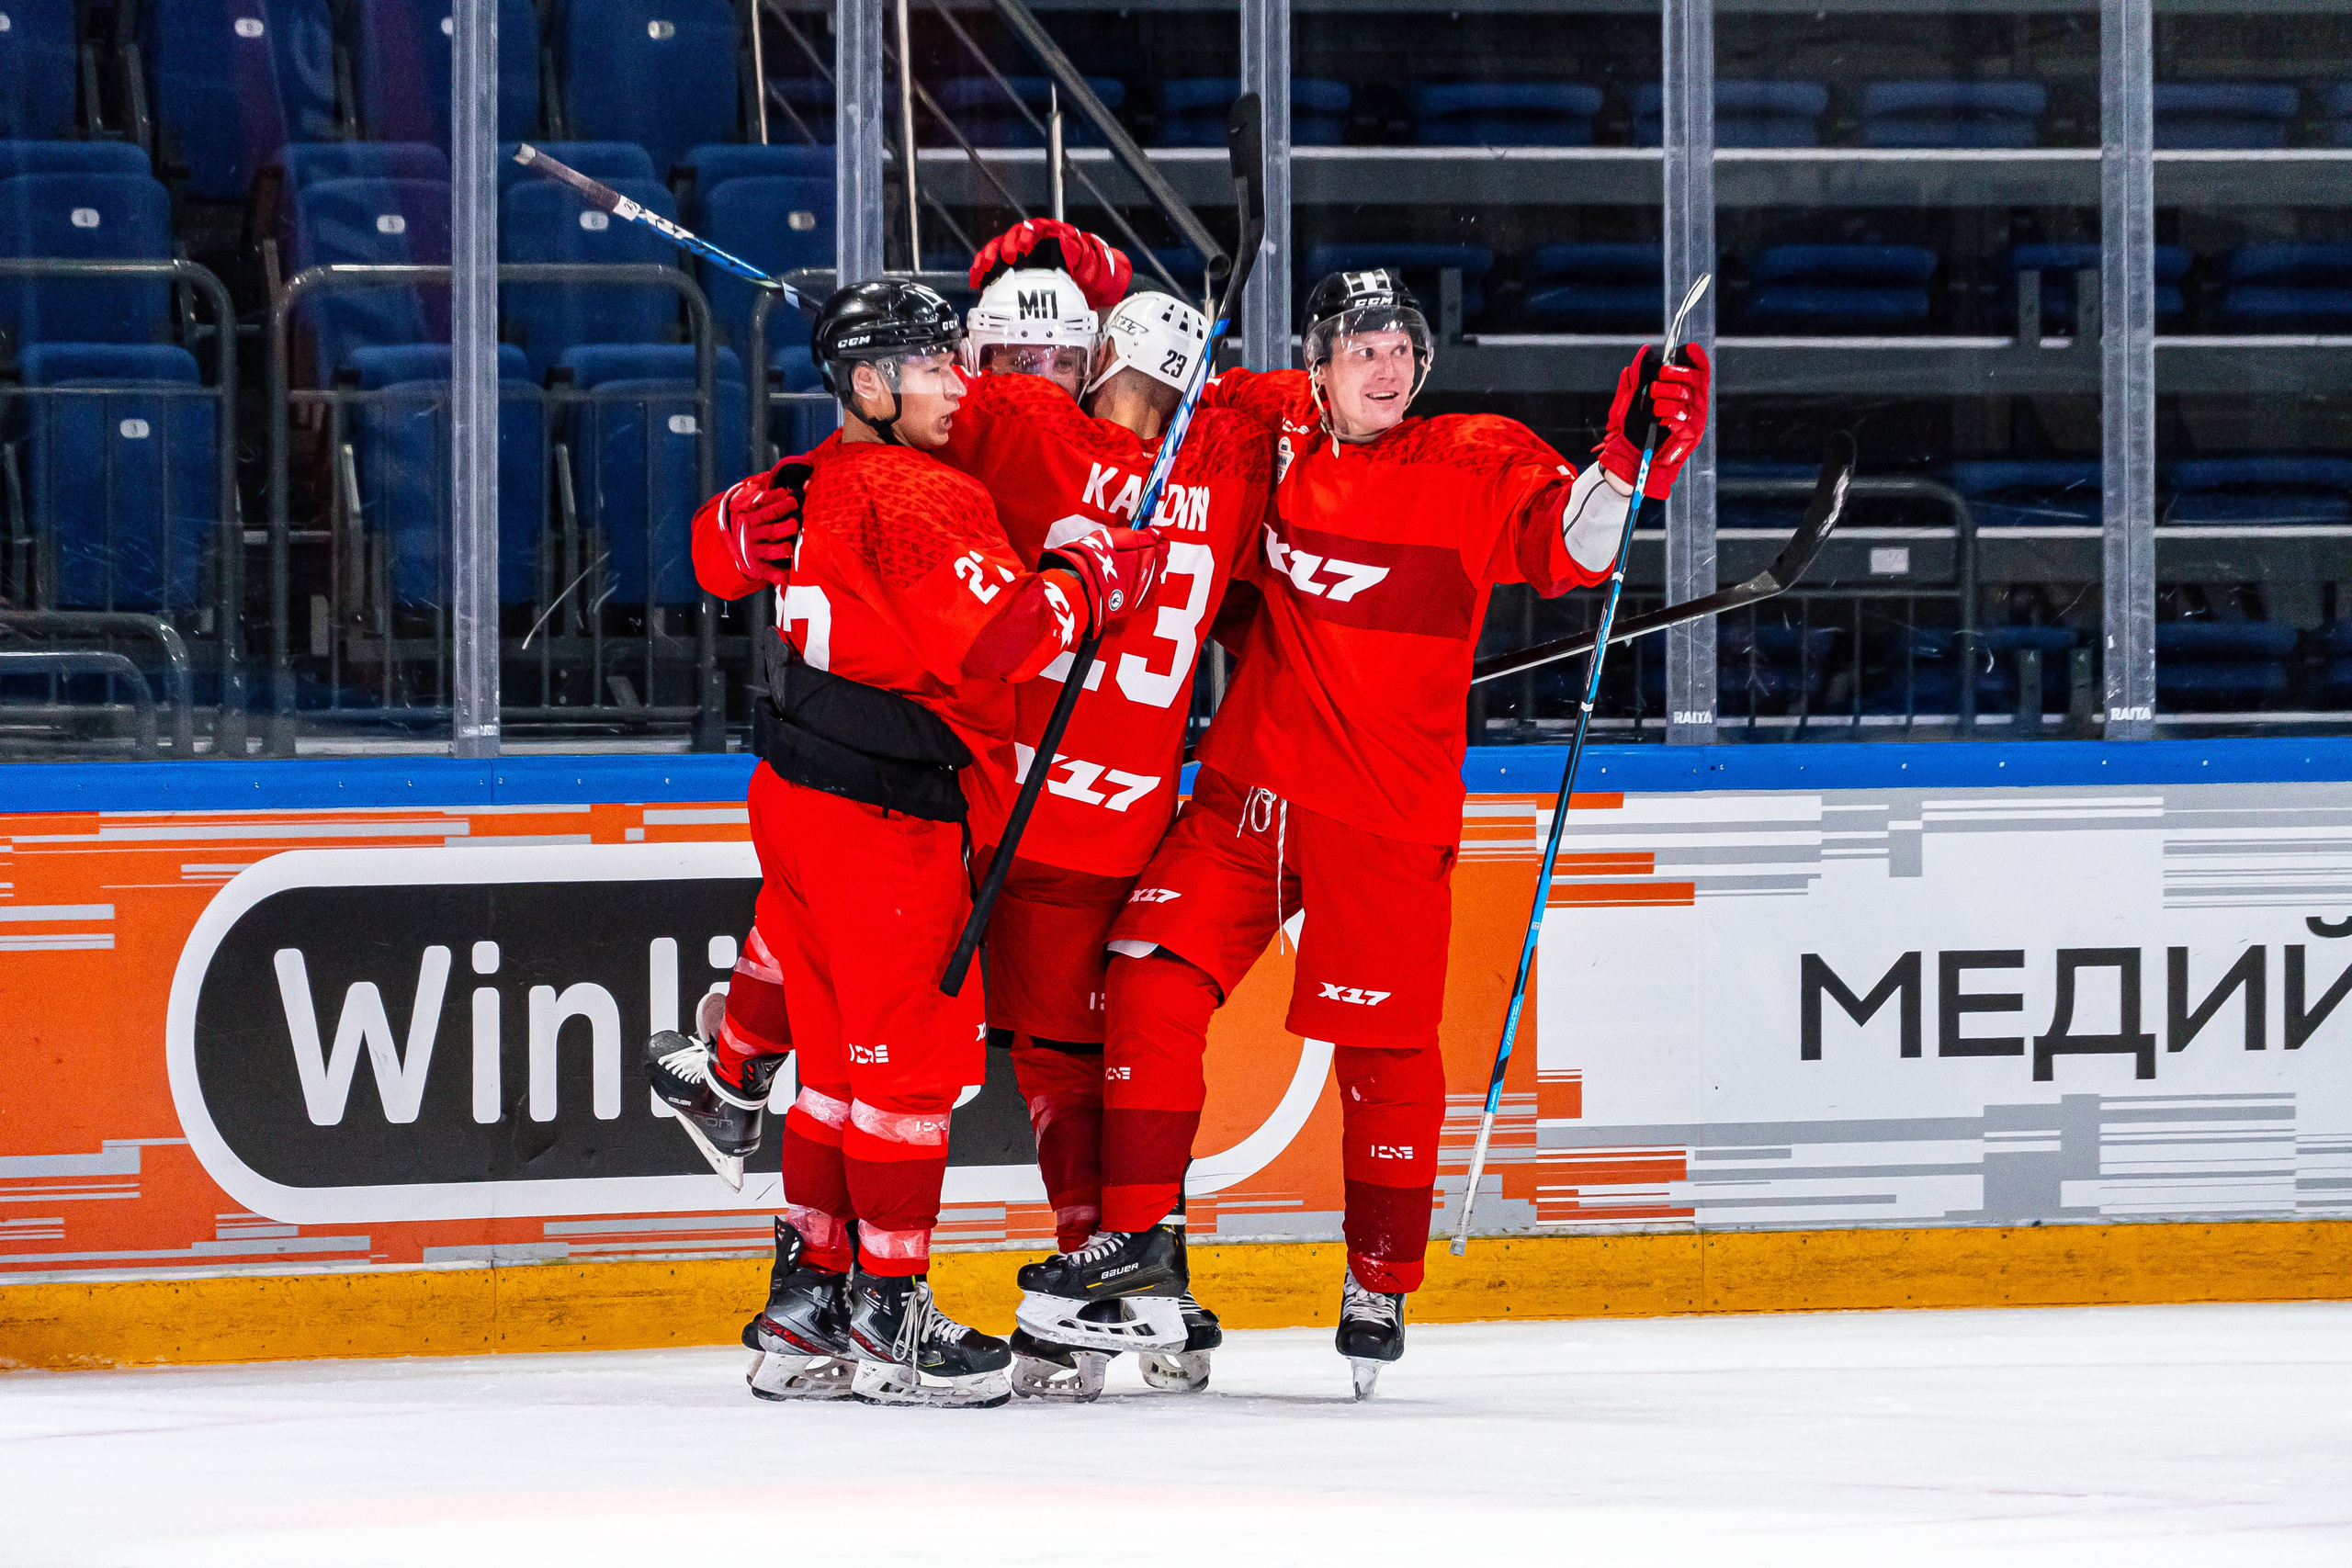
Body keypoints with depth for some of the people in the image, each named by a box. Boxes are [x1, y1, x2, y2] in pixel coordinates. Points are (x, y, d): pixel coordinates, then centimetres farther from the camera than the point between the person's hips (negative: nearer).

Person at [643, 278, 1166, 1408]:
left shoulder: (814, 485, 9)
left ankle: (806, 1308, 17)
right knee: (911, 1055, -1)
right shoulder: (920, 499, -17)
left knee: (841, 1053, 14)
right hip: (888, 817, -9)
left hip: (796, 798, 9)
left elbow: (721, 550, 27)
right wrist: (1097, 576, -15)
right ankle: (888, 1317, 2)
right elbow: (998, 637, -26)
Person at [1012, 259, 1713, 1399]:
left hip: (1387, 812, -3)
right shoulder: (1272, 428, 5)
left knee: (1384, 1046, 0)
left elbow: (1564, 544, -18)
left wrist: (1625, 466, -34)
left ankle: (1380, 1285, 15)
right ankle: (1137, 1240, 4)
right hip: (1248, 789, 3)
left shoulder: (1473, 465, -6)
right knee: (1153, 980, -6)